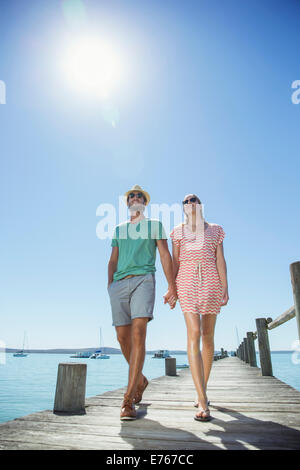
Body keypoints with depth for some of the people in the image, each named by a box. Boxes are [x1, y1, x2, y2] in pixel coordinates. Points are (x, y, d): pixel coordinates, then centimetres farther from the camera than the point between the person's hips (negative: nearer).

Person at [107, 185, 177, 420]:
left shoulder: (154, 224, 14)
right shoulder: (119, 229, 24)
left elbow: (165, 255, 6)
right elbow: (113, 259, 21)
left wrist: (172, 286, -4)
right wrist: (110, 284, 6)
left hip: (143, 279, -4)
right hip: (119, 283, 4)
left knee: (138, 334, -18)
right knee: (123, 338, 4)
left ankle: (129, 400, -15)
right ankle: (140, 380, 29)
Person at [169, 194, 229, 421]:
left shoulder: (215, 230, 15)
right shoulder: (178, 231, 15)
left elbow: (220, 260, 8)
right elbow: (175, 261, 11)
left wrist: (225, 287, -1)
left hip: (211, 281, 2)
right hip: (187, 282, -1)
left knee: (208, 337, 6)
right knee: (194, 334, -14)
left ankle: (202, 390, 25)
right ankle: (203, 402, -15)